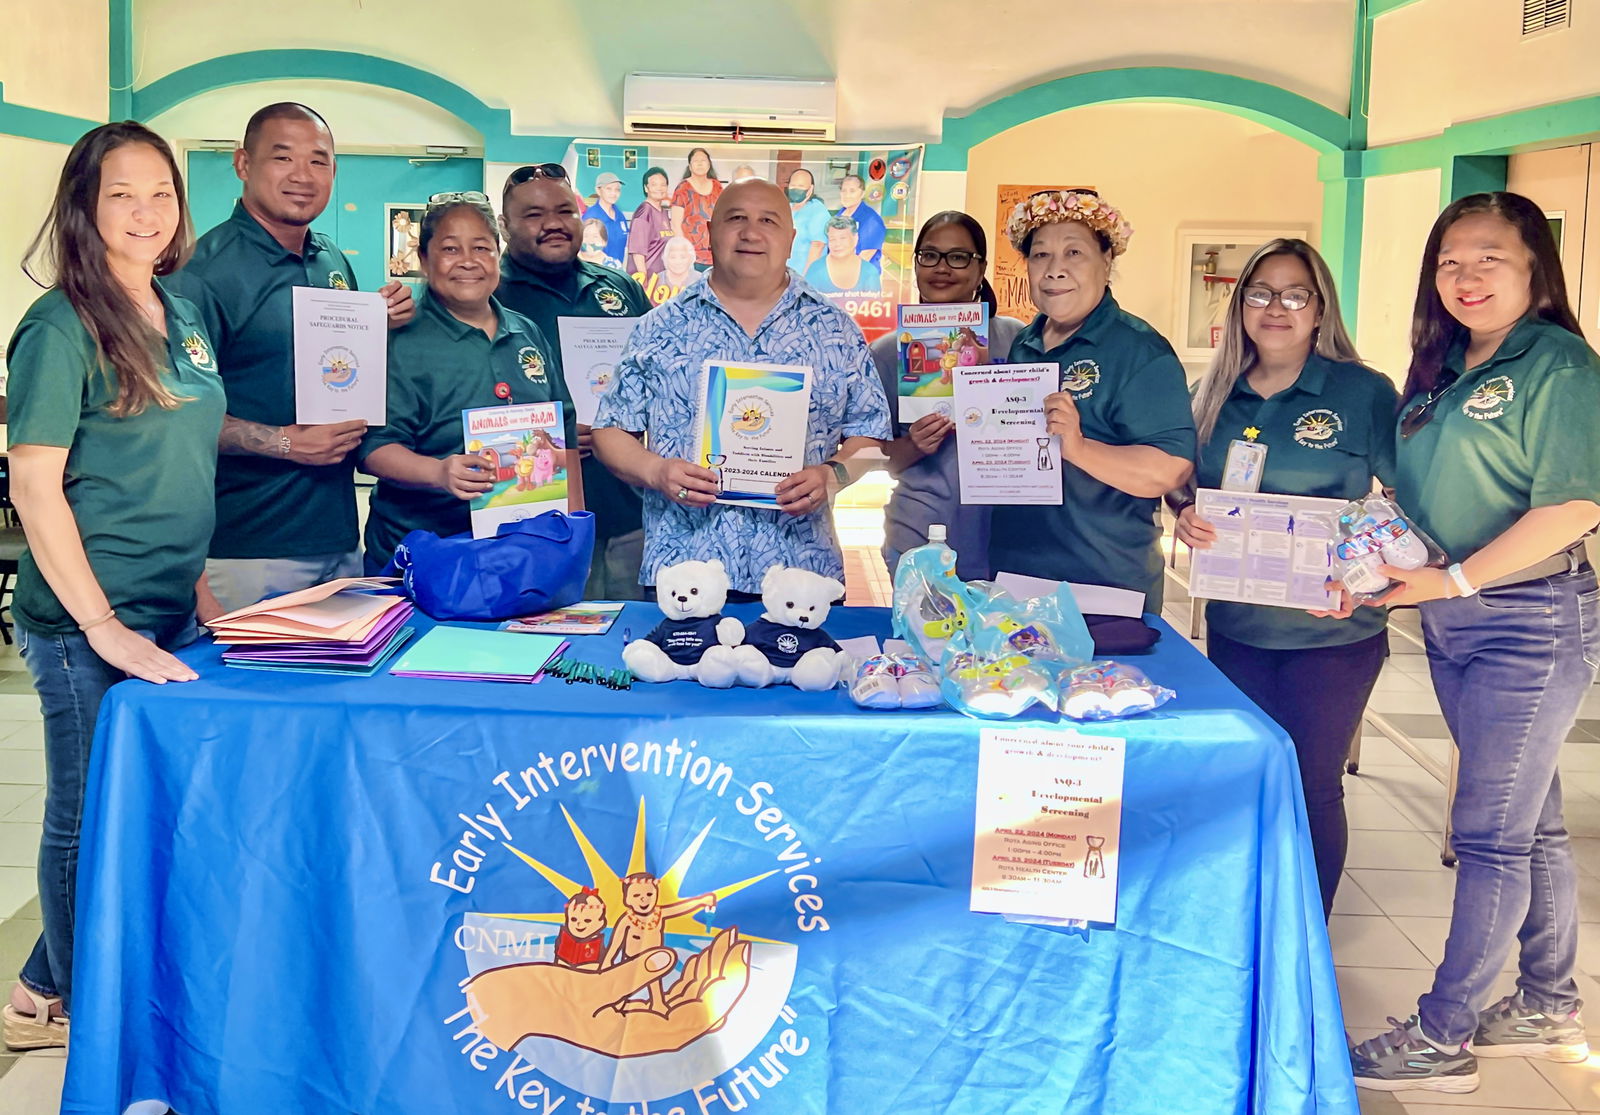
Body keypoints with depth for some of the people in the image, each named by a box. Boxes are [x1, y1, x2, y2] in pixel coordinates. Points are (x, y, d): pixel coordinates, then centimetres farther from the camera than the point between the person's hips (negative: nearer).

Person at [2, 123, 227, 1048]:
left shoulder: (184, 315, 9)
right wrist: (103, 626, -21)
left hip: (169, 614, 8)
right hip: (87, 627, -7)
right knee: (92, 818, 7)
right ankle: (81, 1016, 27)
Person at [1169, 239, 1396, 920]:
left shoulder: (1363, 393, -7)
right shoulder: (1217, 396, 6)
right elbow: (1186, 486, 16)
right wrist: (1187, 516, -7)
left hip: (1330, 631, -4)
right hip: (1234, 627, 4)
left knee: (1310, 787, 3)